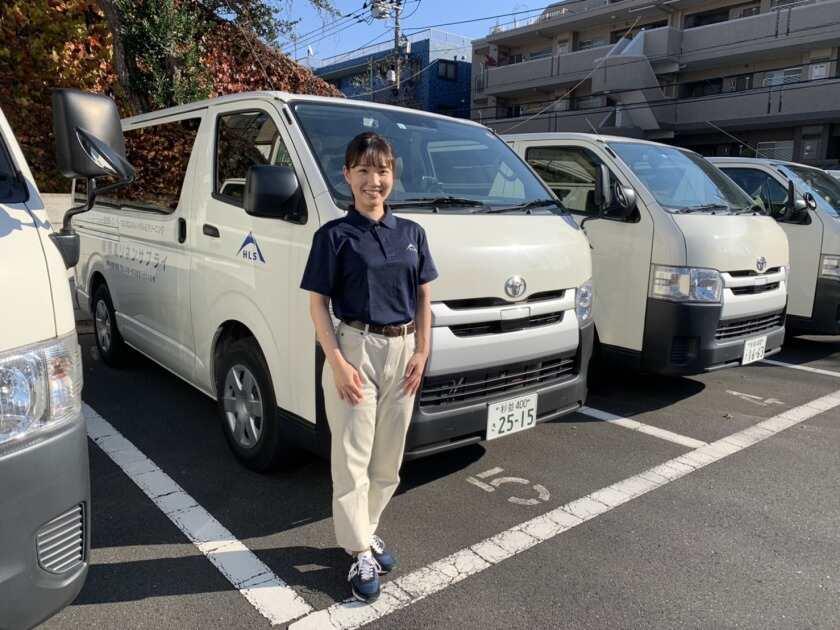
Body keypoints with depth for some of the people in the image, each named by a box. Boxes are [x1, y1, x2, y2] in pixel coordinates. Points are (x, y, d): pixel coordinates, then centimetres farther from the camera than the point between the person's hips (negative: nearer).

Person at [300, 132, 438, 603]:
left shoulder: (412, 233, 7)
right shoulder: (335, 235, -5)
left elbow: (424, 299, 10)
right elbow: (319, 304, -5)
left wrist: (421, 352, 1)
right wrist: (338, 363, -13)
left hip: (402, 351, 5)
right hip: (355, 349, -4)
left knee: (389, 457, 14)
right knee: (352, 457, 3)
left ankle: (366, 530, 33)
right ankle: (360, 554, 17)